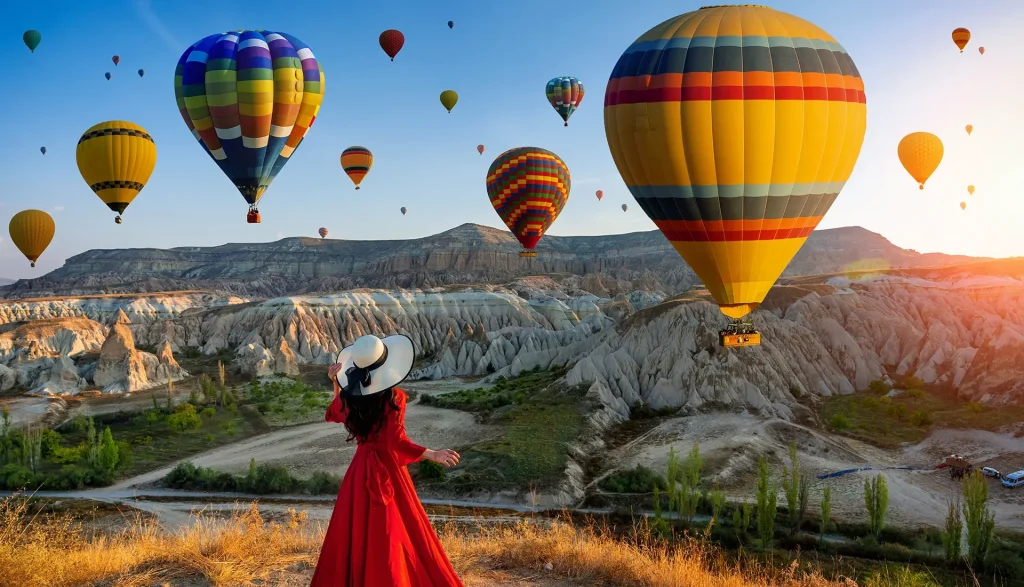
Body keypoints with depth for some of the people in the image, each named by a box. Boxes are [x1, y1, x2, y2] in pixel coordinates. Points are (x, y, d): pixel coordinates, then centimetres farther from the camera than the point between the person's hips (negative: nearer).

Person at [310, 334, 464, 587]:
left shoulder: (348, 398, -3)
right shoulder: (394, 397, -18)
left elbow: (333, 414, 20)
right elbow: (397, 443, -21)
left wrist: (336, 383, 16)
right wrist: (433, 455, -18)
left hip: (360, 471, 5)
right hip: (388, 471, -4)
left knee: (353, 535, 14)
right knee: (392, 538, 4)